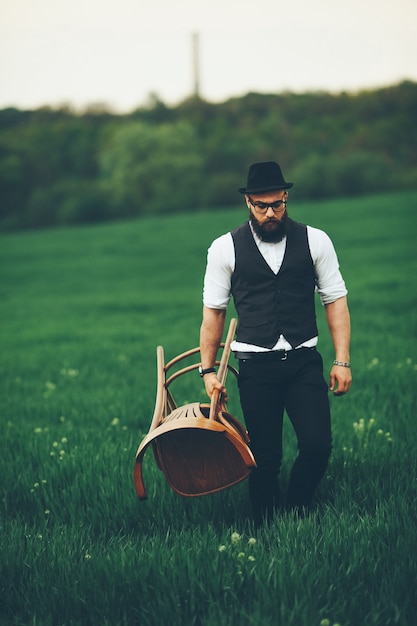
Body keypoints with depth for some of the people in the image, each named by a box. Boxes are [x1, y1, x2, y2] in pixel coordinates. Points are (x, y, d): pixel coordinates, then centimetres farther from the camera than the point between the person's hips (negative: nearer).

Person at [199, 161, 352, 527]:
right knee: (265, 457, 2)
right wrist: (208, 370, 3)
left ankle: (297, 510, 16)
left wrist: (342, 360, -3)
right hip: (255, 366, -1)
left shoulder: (315, 241, 3)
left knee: (318, 445, -9)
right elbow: (213, 311, 6)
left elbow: (335, 300, 4)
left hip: (304, 362, 1)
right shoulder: (225, 249, 2)